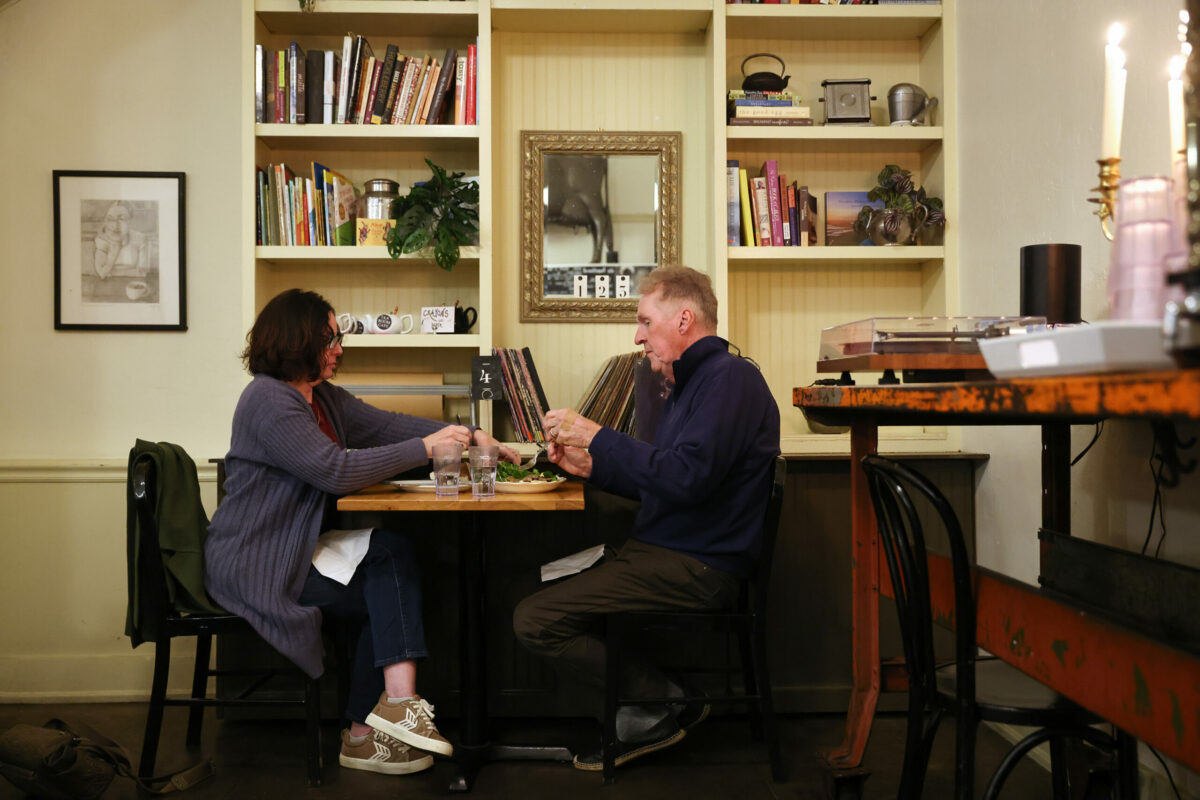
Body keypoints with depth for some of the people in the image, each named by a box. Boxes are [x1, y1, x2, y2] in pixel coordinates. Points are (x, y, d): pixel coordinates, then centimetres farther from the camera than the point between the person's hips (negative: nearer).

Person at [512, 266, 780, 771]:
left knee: (535, 620, -16)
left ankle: (659, 704, -2)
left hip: (696, 568, -11)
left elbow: (687, 478, -26)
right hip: (667, 554, 11)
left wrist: (596, 436, -17)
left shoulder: (729, 378, -13)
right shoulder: (691, 384, 21)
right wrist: (590, 466, 11)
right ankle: (649, 704, 8)